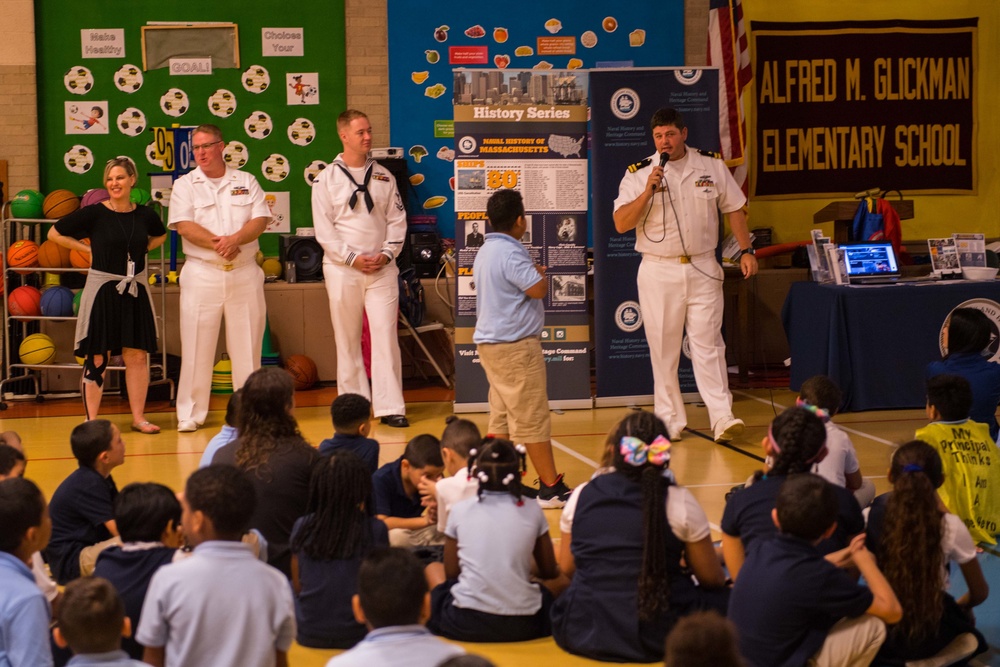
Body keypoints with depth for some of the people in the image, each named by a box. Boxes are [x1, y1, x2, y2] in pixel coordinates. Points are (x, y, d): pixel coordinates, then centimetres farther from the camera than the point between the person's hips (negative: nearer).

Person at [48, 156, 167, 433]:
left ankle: (138, 418, 16)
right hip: (102, 290, -3)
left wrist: (141, 249, 8)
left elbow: (160, 236, 25)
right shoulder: (94, 213, -8)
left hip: (135, 290, 4)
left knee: (137, 355, 6)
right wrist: (88, 249, -2)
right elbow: (55, 234, -1)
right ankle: (91, 421, 8)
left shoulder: (145, 215, 2)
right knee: (98, 357, 0)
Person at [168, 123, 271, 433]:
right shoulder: (185, 185, 5)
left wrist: (235, 239, -18)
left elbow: (260, 219, -1)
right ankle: (191, 413, 4)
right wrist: (217, 244, -19)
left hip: (244, 273, 2)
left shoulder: (246, 181, 10)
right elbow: (184, 226, -8)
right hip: (201, 273, -1)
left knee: (247, 344, 5)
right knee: (196, 346, -2)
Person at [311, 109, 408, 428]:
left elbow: (397, 219, 8)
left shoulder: (383, 176, 8)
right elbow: (324, 229, -4)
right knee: (348, 340, 4)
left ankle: (390, 407, -4)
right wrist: (352, 258, -12)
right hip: (342, 270, -2)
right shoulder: (327, 179, 0)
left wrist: (387, 253, -6)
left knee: (386, 336, -5)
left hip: (382, 269, 2)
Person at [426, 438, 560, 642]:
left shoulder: (460, 511, 1)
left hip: (464, 625, -1)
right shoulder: (531, 510, 2)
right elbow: (550, 573, 14)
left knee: (433, 569, 27)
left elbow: (451, 573, 11)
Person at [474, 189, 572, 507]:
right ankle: (551, 487, 0)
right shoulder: (510, 253, -18)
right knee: (533, 419, -4)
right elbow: (538, 288, -23)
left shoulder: (486, 251, 14)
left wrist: (533, 273, 14)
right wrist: (541, 273, -3)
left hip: (491, 342, 10)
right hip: (516, 345, -10)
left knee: (501, 417, 12)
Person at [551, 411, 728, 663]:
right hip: (657, 638, -1)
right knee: (721, 599, 18)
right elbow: (712, 579, -1)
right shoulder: (679, 501, -10)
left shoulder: (582, 496, -2)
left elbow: (566, 568, 9)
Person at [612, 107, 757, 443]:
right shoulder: (639, 173, -2)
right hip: (658, 272, 0)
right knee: (663, 349, 4)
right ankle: (669, 420, 11)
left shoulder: (711, 166, 3)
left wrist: (746, 251, 5)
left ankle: (722, 417, -8)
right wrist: (648, 191, -20)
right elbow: (621, 224, -9)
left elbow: (735, 208, 11)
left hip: (703, 269, 0)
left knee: (708, 344, -4)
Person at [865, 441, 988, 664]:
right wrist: (960, 606, 22)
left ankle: (886, 655, 21)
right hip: (929, 638, -1)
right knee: (964, 619, 36)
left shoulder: (869, 518, -12)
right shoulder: (951, 527, -15)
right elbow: (980, 593, -1)